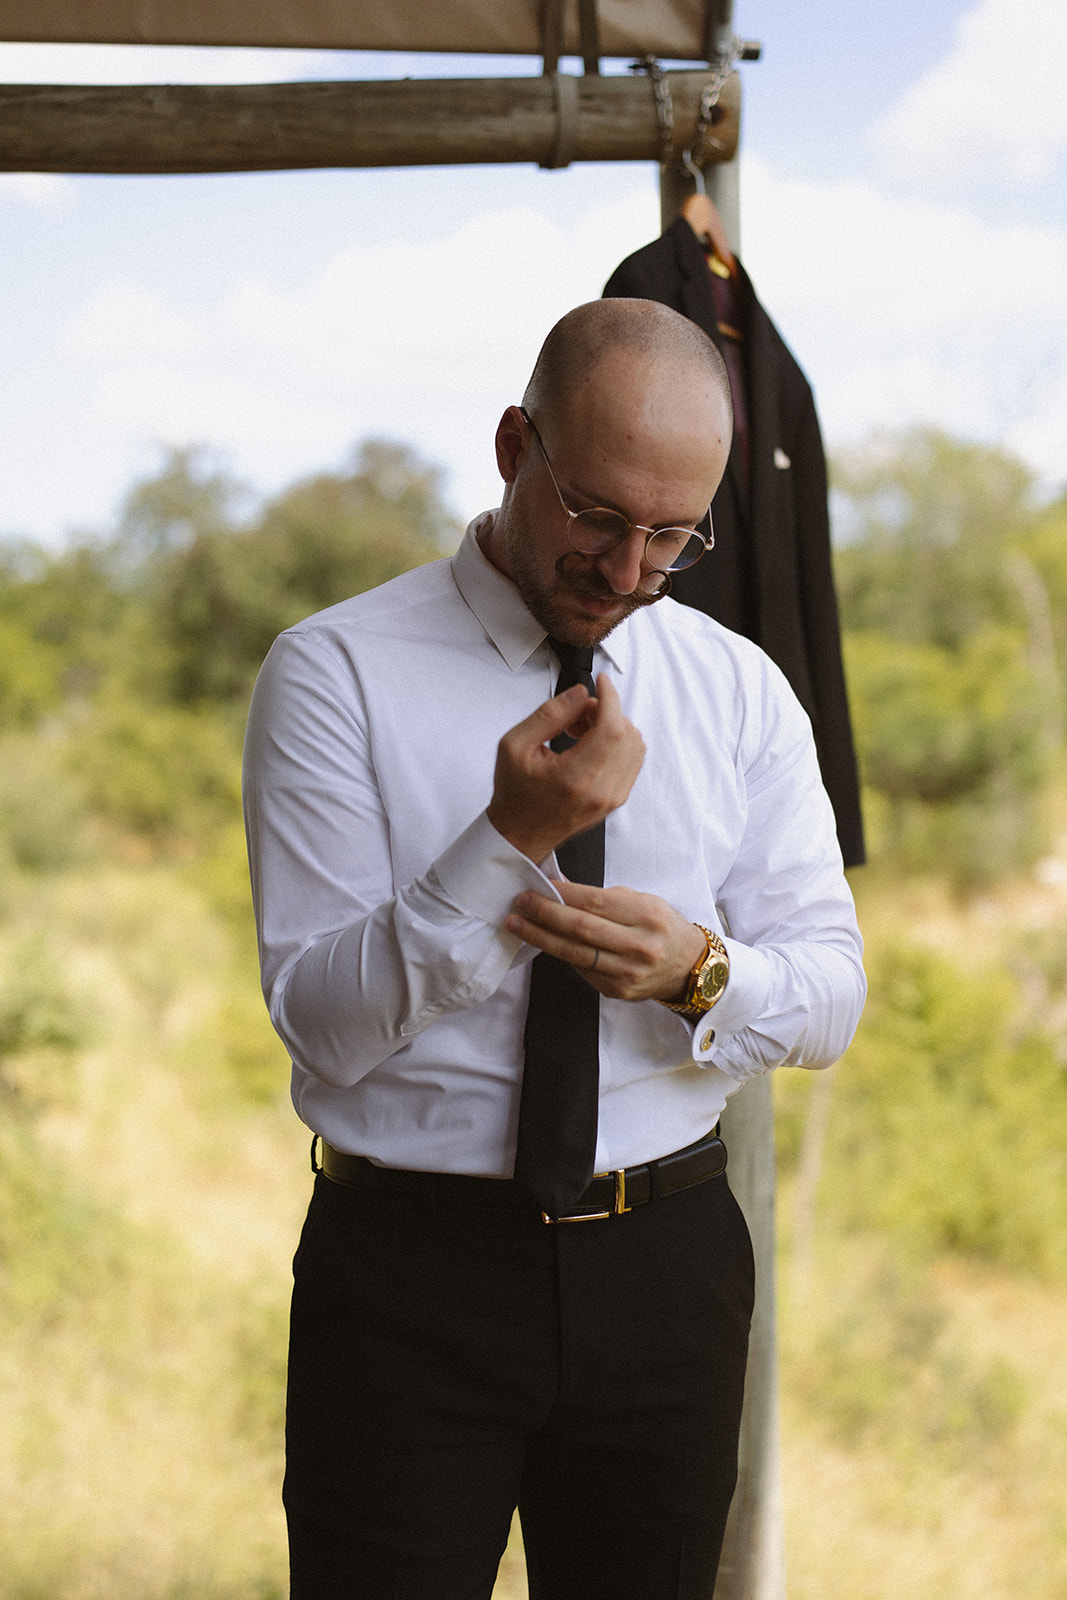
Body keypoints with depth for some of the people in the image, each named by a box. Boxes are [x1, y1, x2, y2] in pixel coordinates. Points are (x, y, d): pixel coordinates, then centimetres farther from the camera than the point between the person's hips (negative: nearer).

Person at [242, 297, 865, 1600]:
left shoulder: (743, 691, 4)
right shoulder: (337, 674, -8)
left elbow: (831, 996, 3)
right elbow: (321, 1023, -13)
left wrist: (701, 972, -19)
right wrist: (510, 840, -26)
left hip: (668, 1260, 4)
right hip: (409, 1263, -3)